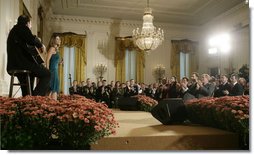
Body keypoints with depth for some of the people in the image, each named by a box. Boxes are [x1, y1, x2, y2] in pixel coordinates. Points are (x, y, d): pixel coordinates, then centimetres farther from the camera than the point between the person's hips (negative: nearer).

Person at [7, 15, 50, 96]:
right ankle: (36, 96, -14)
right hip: (22, 62, -10)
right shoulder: (22, 28, -1)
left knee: (30, 74, 36)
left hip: (12, 64, 10)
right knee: (47, 74, -4)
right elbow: (32, 40, -16)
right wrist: (40, 45, 3)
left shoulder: (13, 30, 27)